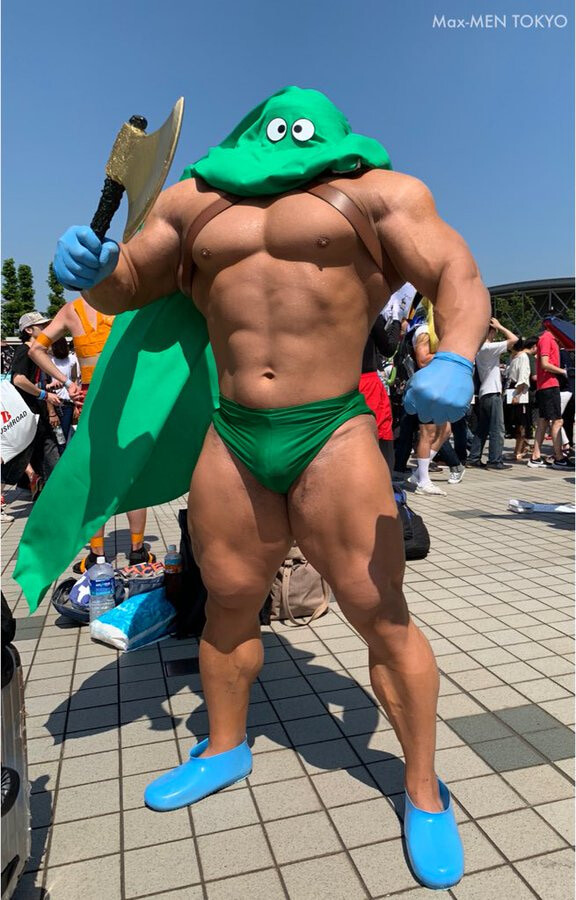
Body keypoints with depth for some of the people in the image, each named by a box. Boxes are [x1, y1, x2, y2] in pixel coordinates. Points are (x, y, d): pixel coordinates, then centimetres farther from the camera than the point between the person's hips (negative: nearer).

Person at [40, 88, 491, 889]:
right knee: (228, 606, 16)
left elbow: (461, 281, -3)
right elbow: (123, 289, 19)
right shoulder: (193, 200, 16)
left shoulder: (377, 192, 4)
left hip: (334, 439, -3)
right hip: (231, 443, 4)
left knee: (383, 618, 1)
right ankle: (225, 749, 41)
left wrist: (454, 359, -25)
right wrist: (89, 266, -5)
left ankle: (424, 793, 24)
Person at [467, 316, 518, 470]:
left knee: (482, 428, 12)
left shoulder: (479, 349, 13)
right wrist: (499, 326, -7)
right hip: (492, 393, -9)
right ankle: (495, 461, -4)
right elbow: (514, 339, -16)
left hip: (483, 393, 9)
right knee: (497, 429, -5)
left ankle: (474, 458, 13)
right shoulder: (489, 347, -14)